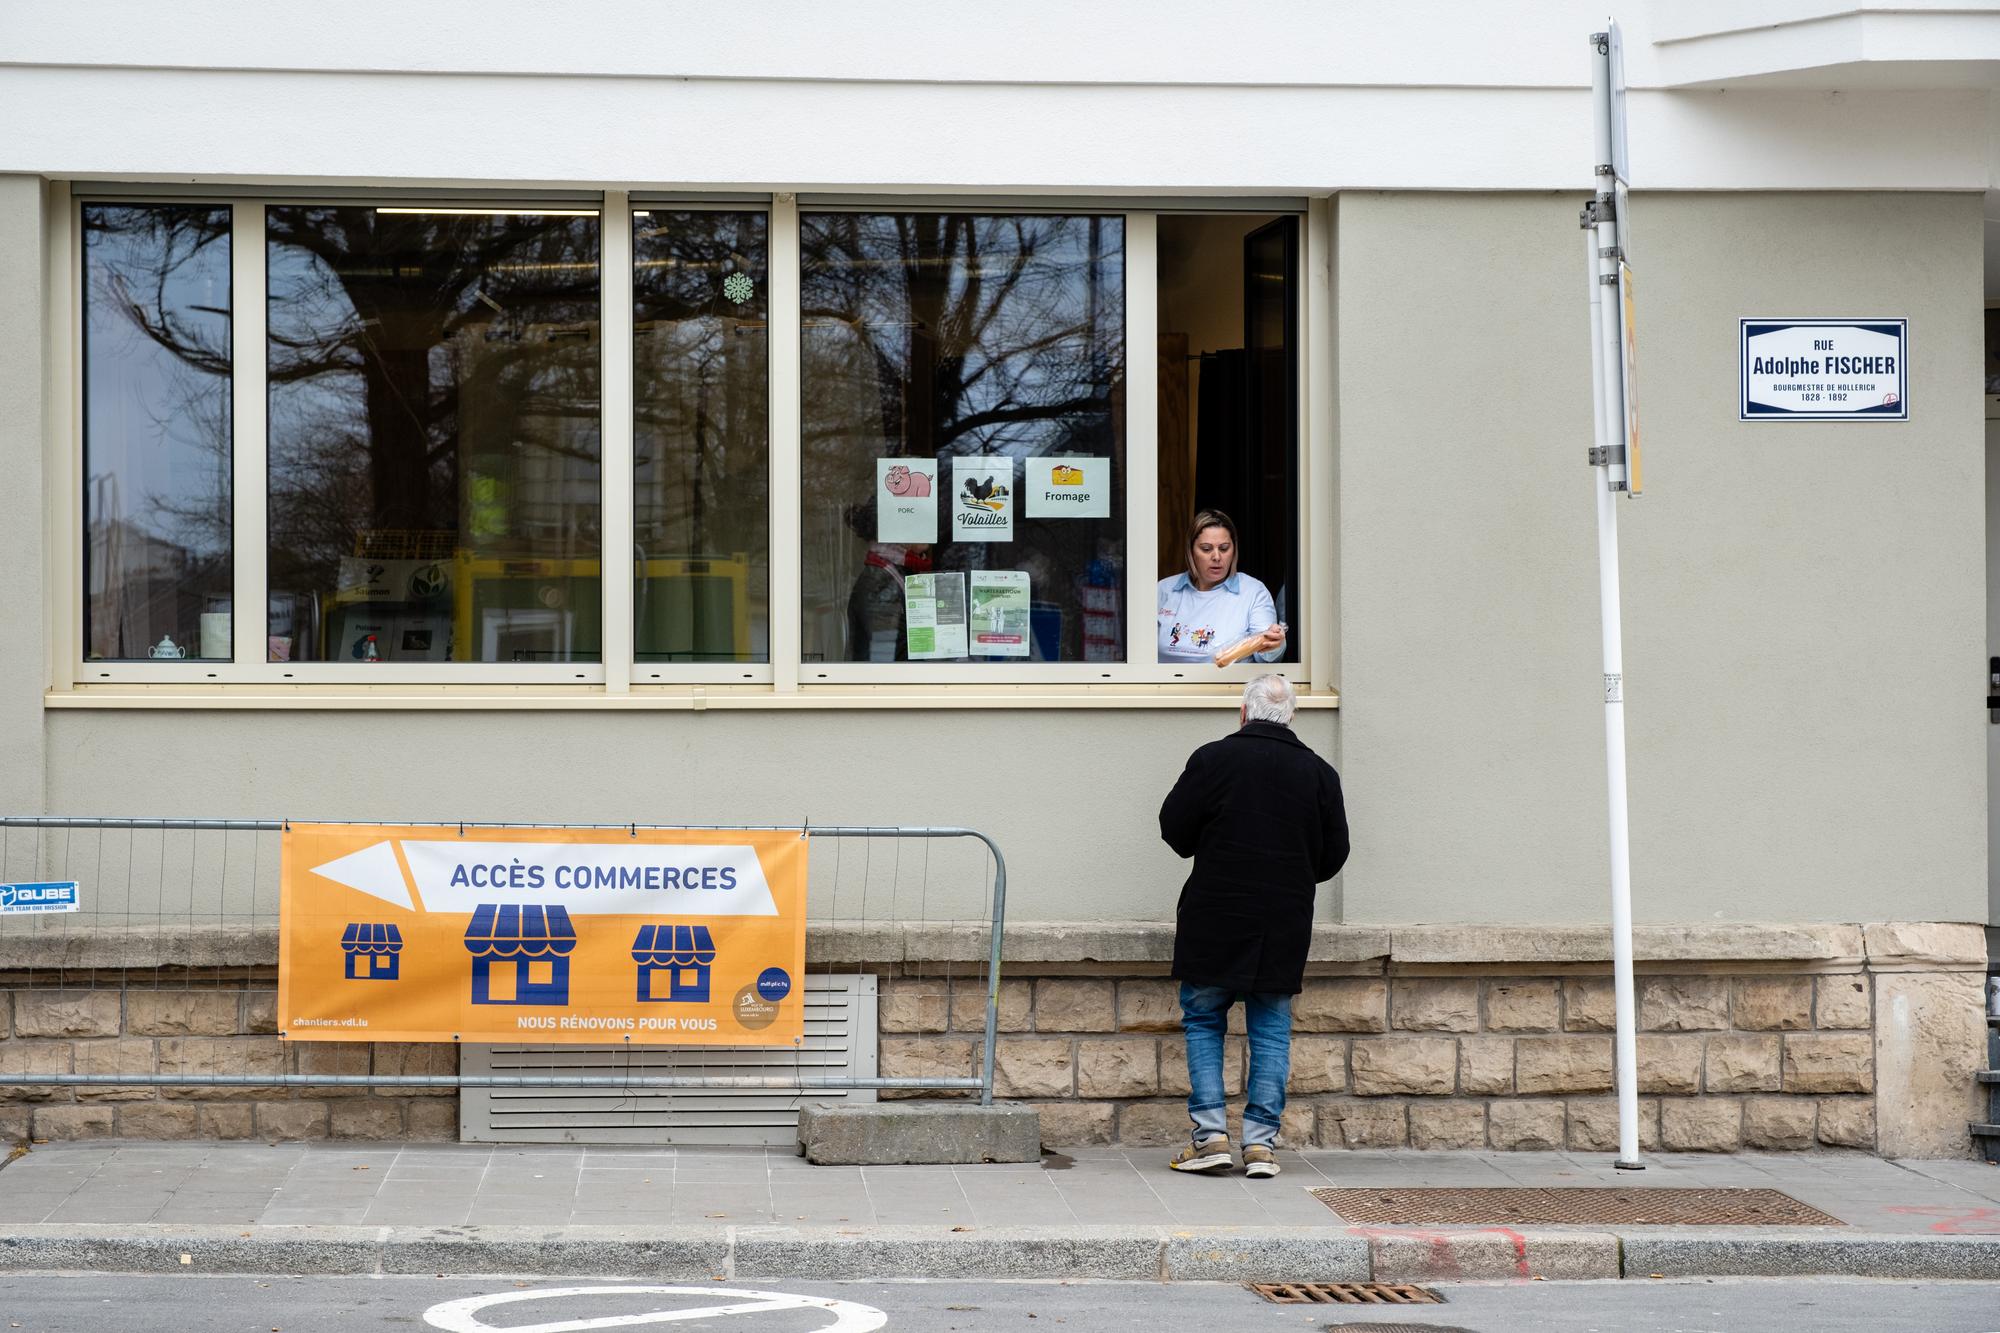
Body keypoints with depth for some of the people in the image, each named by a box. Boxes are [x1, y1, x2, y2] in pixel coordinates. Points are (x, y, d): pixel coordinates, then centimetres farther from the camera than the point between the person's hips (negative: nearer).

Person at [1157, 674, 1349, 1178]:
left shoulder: (1213, 759, -7)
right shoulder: (1318, 772, 1)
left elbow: (1174, 828, -1)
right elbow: (1334, 856, 8)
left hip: (1214, 920, -2)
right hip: (1284, 926, 2)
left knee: (1203, 1023, 9)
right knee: (1271, 1031, 8)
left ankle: (1210, 1136, 0)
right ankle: (1261, 1142, 4)